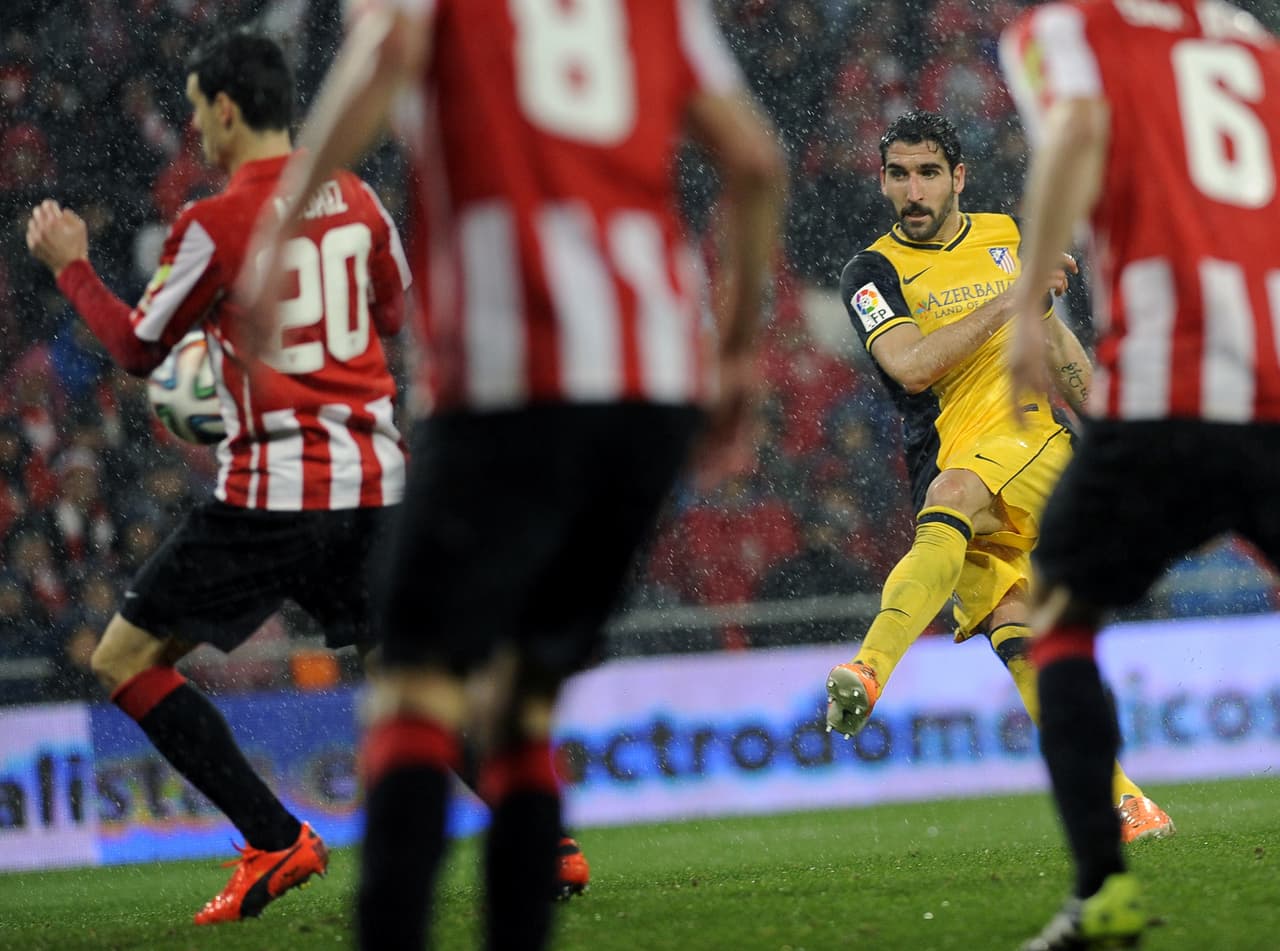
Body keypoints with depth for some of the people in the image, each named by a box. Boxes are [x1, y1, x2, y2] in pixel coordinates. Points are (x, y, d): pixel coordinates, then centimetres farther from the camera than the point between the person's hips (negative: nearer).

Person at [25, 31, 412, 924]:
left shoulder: (217, 224, -9)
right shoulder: (355, 199, 7)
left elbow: (137, 347, 2)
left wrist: (72, 264, 17)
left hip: (272, 494, -6)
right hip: (374, 481, 6)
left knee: (125, 659, 5)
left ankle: (277, 842, -4)